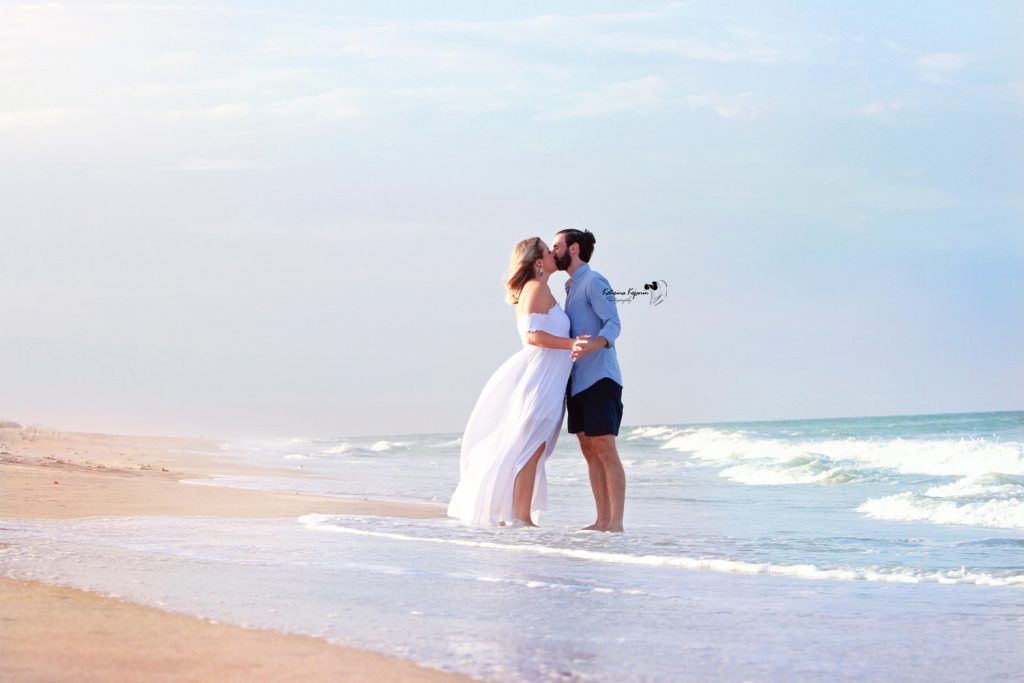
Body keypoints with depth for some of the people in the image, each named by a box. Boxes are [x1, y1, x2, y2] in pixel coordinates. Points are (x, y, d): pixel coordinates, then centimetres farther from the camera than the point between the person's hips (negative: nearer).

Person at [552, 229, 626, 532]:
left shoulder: (594, 282, -7)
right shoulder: (571, 288, 20)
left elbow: (612, 323, -19)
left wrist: (593, 345, -35)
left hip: (599, 378, -9)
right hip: (578, 379, 9)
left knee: (605, 449, -11)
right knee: (589, 451, 6)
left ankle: (616, 522, -12)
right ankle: (602, 520, 8)